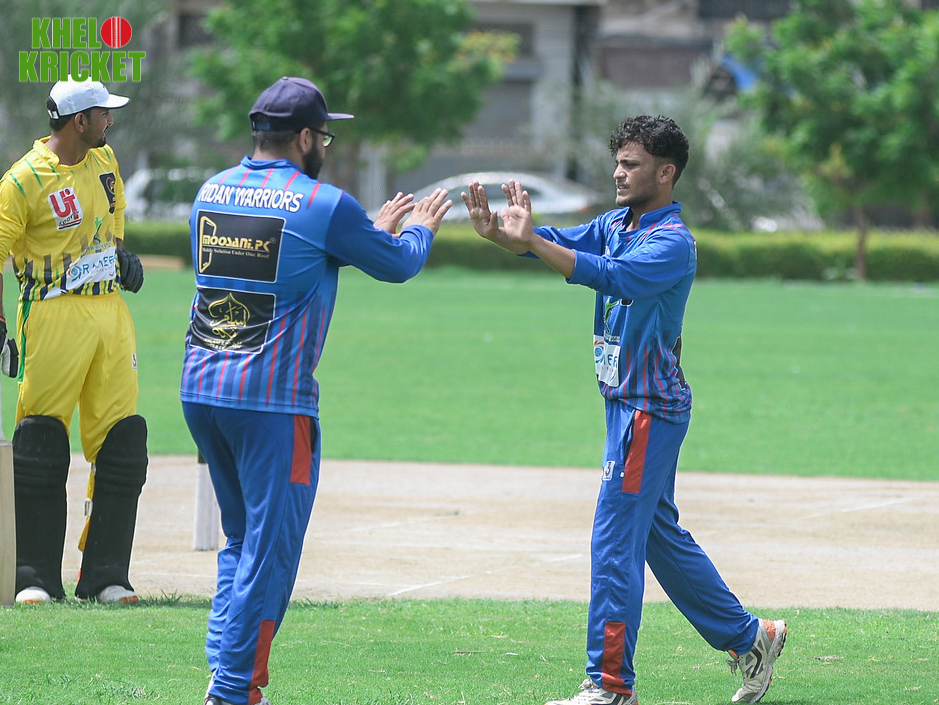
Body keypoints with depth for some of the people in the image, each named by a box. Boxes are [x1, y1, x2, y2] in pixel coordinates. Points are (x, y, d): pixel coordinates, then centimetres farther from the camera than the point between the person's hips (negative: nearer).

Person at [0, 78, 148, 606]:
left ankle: (106, 575, 8)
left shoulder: (105, 160, 11)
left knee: (121, 444, 2)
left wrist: (122, 253, 12)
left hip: (110, 310, 7)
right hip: (53, 315, -6)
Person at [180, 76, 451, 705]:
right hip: (273, 400, -7)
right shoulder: (322, 205, -9)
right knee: (269, 550, -1)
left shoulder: (213, 192, 10)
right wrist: (419, 230, 26)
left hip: (201, 392, 7)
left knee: (242, 539, 19)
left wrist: (374, 228, 32)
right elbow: (397, 265, 3)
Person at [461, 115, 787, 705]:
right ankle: (749, 638, 27)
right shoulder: (617, 224, 11)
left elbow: (614, 277, -33)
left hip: (651, 409, -10)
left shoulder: (672, 242, -17)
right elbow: (564, 242, -1)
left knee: (616, 537, -10)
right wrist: (498, 233, -22)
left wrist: (531, 243, -42)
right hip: (628, 404, 10)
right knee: (660, 534, 17)